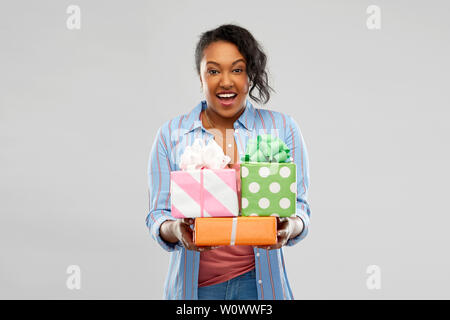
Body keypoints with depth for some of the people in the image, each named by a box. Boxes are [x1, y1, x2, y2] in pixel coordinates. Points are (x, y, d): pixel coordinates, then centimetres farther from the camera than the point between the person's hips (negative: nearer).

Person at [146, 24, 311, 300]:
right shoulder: (171, 135, 1)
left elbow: (300, 207, 0)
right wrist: (176, 230, -22)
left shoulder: (283, 129, 1)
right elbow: (157, 217, 0)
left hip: (259, 283, 0)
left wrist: (290, 227, -22)